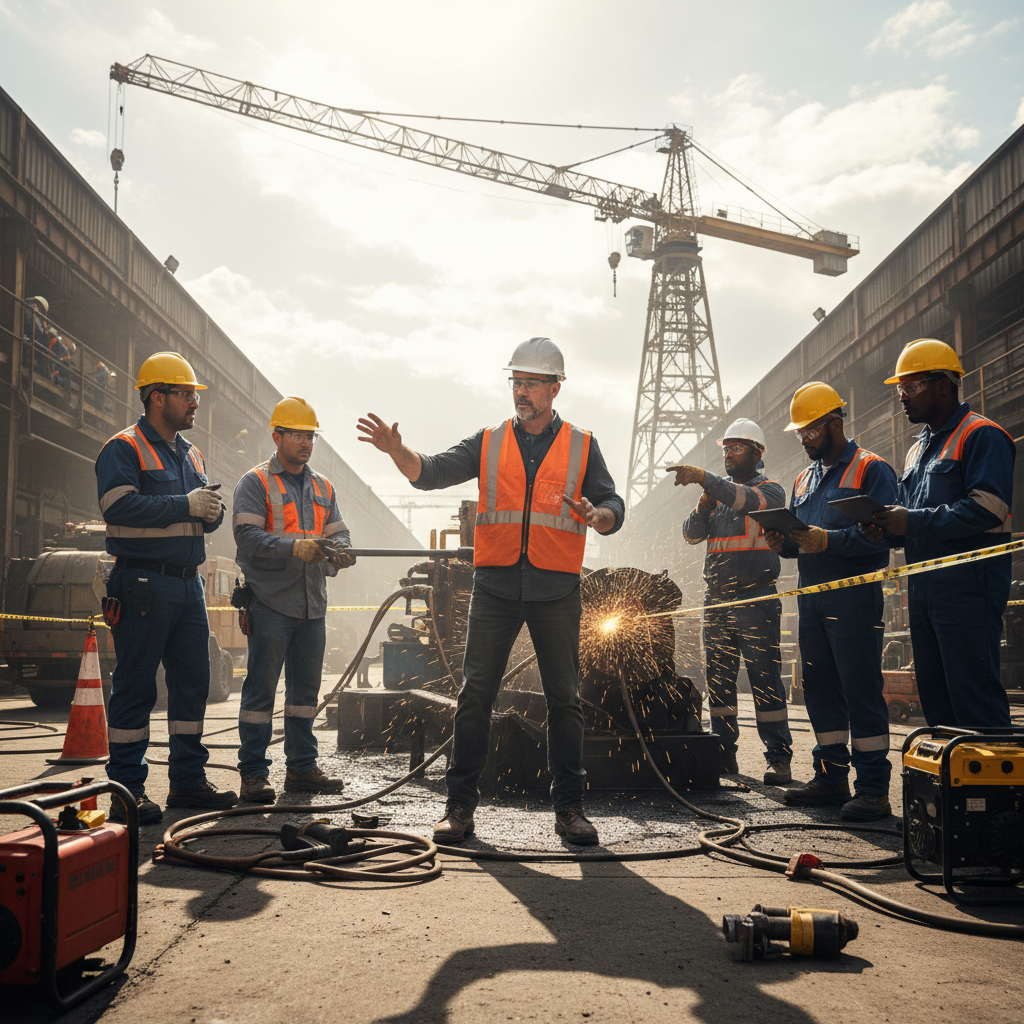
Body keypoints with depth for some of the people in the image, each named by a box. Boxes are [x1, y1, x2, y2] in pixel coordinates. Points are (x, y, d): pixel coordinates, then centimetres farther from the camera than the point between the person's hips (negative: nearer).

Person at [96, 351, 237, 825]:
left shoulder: (189, 454, 19)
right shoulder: (124, 449, -6)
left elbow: (207, 516, 19)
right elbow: (121, 506, -21)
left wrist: (213, 510, -5)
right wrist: (187, 505, -19)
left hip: (189, 581, 8)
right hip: (143, 584, -8)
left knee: (193, 682, 10)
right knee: (135, 685, -3)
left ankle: (188, 779, 20)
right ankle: (126, 790, 3)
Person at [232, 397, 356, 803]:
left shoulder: (322, 487, 18)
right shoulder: (255, 483, -2)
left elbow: (337, 532, 14)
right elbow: (247, 535, -14)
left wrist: (339, 552, -10)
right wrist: (295, 547, -26)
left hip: (312, 605, 7)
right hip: (271, 604, -6)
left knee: (306, 688, 12)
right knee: (261, 688, -3)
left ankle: (302, 768, 21)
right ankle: (253, 773, 4)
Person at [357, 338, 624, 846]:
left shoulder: (582, 446, 8)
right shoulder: (489, 443, 10)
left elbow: (613, 509, 4)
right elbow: (432, 471, 0)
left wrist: (594, 515, -19)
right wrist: (396, 448, -19)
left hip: (555, 590, 0)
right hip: (495, 587, 1)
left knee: (564, 699, 5)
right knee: (475, 694, -2)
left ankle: (568, 805, 15)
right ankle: (460, 803, 7)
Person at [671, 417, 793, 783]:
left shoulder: (770, 490, 1)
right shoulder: (719, 492, 19)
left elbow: (747, 500, -22)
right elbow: (691, 534, 11)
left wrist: (704, 478, -33)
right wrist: (703, 506, -8)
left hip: (756, 599, -6)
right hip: (717, 599, 6)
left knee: (765, 679, -6)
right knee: (718, 679, 7)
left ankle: (779, 758, -2)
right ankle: (725, 754, 14)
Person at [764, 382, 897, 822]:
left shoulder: (871, 469, -3)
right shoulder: (805, 478, 22)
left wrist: (828, 540, -24)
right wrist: (783, 541, 2)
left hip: (854, 598, -8)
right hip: (812, 598, 8)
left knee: (861, 690, -8)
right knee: (820, 688, 10)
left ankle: (873, 788, -4)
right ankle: (831, 777, 18)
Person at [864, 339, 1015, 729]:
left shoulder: (981, 436, -5)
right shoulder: (918, 448, 23)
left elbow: (987, 508, -19)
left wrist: (914, 521, -19)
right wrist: (888, 530, 3)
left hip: (968, 585, -9)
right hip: (923, 589, 9)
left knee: (975, 699, -10)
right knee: (934, 696, 12)